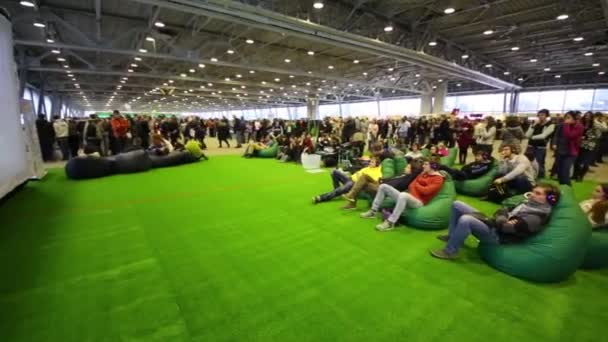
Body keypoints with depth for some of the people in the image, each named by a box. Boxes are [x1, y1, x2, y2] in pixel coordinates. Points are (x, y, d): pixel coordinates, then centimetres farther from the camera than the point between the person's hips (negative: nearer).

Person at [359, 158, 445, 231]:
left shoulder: (438, 179, -2)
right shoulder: (423, 173, 21)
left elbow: (425, 191, -17)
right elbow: (411, 186, 13)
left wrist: (416, 184, 0)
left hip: (418, 202, -8)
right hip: (408, 197, 8)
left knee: (403, 195, -44)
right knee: (383, 186, -1)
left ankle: (390, 223, -40)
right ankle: (373, 212, -2)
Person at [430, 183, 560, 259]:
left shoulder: (536, 218, -13)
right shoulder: (528, 203, 14)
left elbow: (510, 227, -21)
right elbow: (503, 211, 12)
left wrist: (487, 220, -15)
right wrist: (501, 219, -11)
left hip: (497, 235, -9)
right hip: (493, 226, 9)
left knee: (465, 220, -38)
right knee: (457, 205, 4)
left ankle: (450, 251, -19)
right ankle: (452, 236, 11)